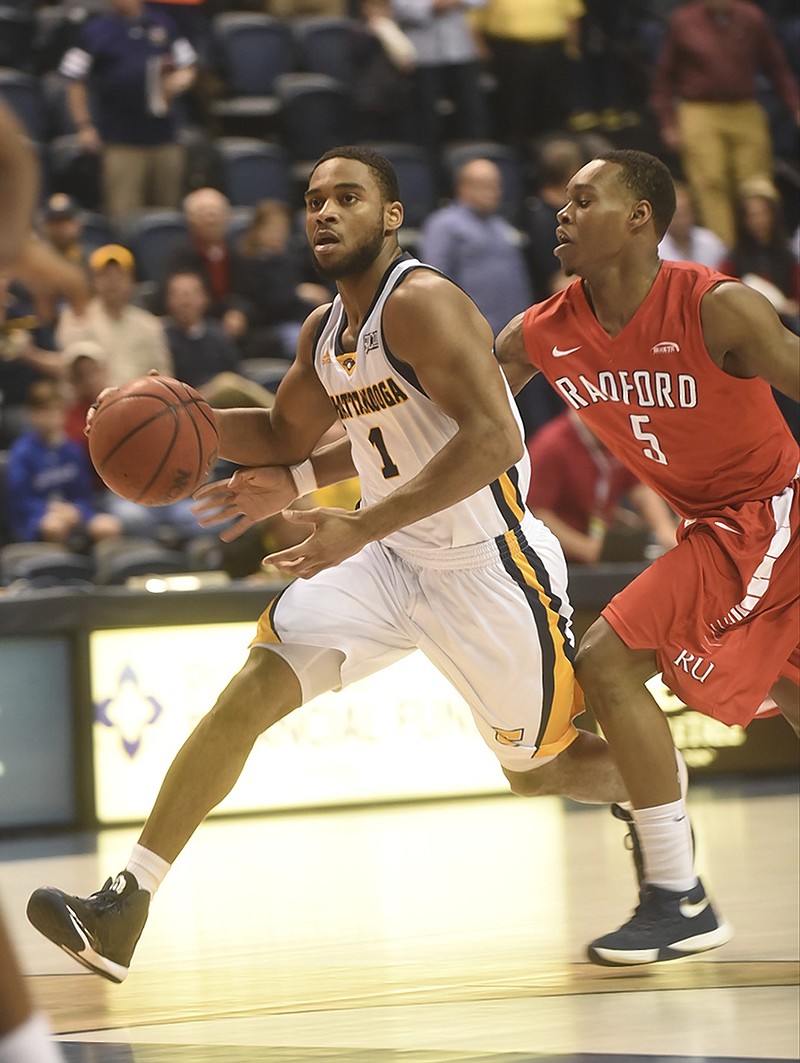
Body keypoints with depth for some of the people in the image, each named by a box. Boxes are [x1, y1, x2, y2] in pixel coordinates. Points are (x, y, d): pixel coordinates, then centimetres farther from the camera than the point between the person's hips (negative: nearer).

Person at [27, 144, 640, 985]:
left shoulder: (421, 303, -20)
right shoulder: (323, 332, 5)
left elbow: (495, 439, -31)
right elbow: (286, 436, 22)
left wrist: (362, 527, -34)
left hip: (488, 566, -7)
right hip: (390, 561, 7)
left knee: (542, 771, 8)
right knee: (247, 697, -9)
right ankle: (122, 912, -11)